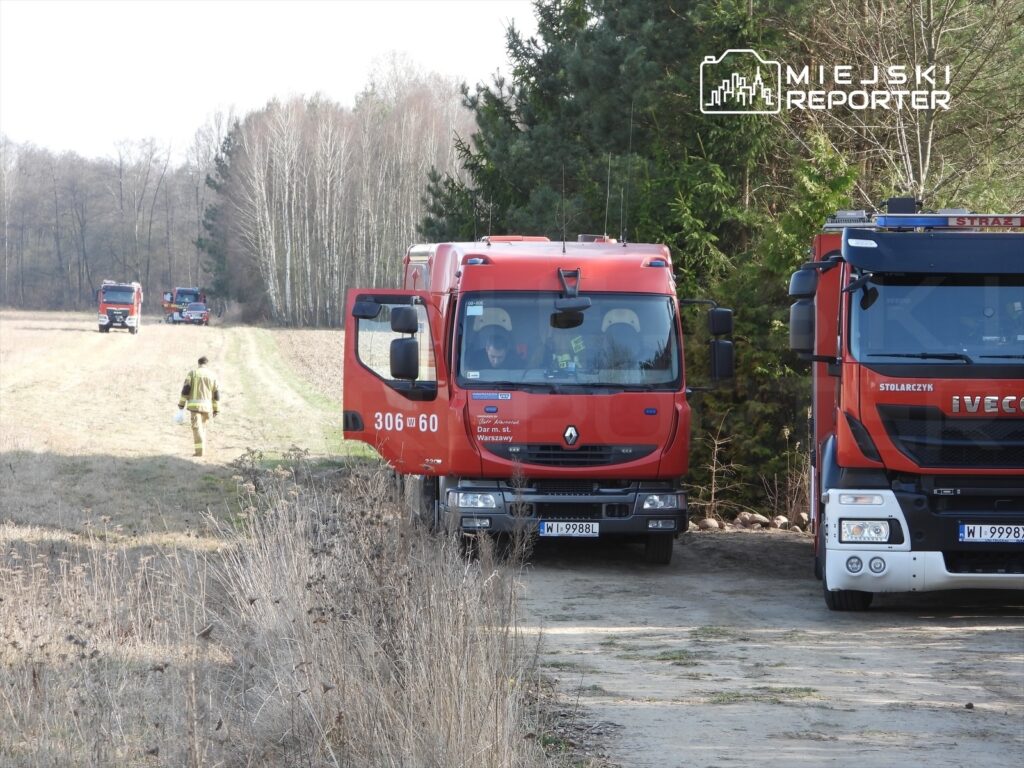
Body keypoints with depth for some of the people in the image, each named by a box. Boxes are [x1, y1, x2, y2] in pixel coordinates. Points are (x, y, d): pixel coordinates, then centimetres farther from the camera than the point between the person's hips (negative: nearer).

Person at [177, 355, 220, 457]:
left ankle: (200, 450, -19)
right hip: (206, 406, 3)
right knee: (202, 427, 21)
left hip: (194, 405, -3)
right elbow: (216, 393, 9)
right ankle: (203, 448, 23)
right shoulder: (212, 375, 10)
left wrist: (181, 404, -1)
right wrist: (216, 409, 15)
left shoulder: (193, 372, 2)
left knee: (197, 427, -8)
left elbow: (186, 388, -5)